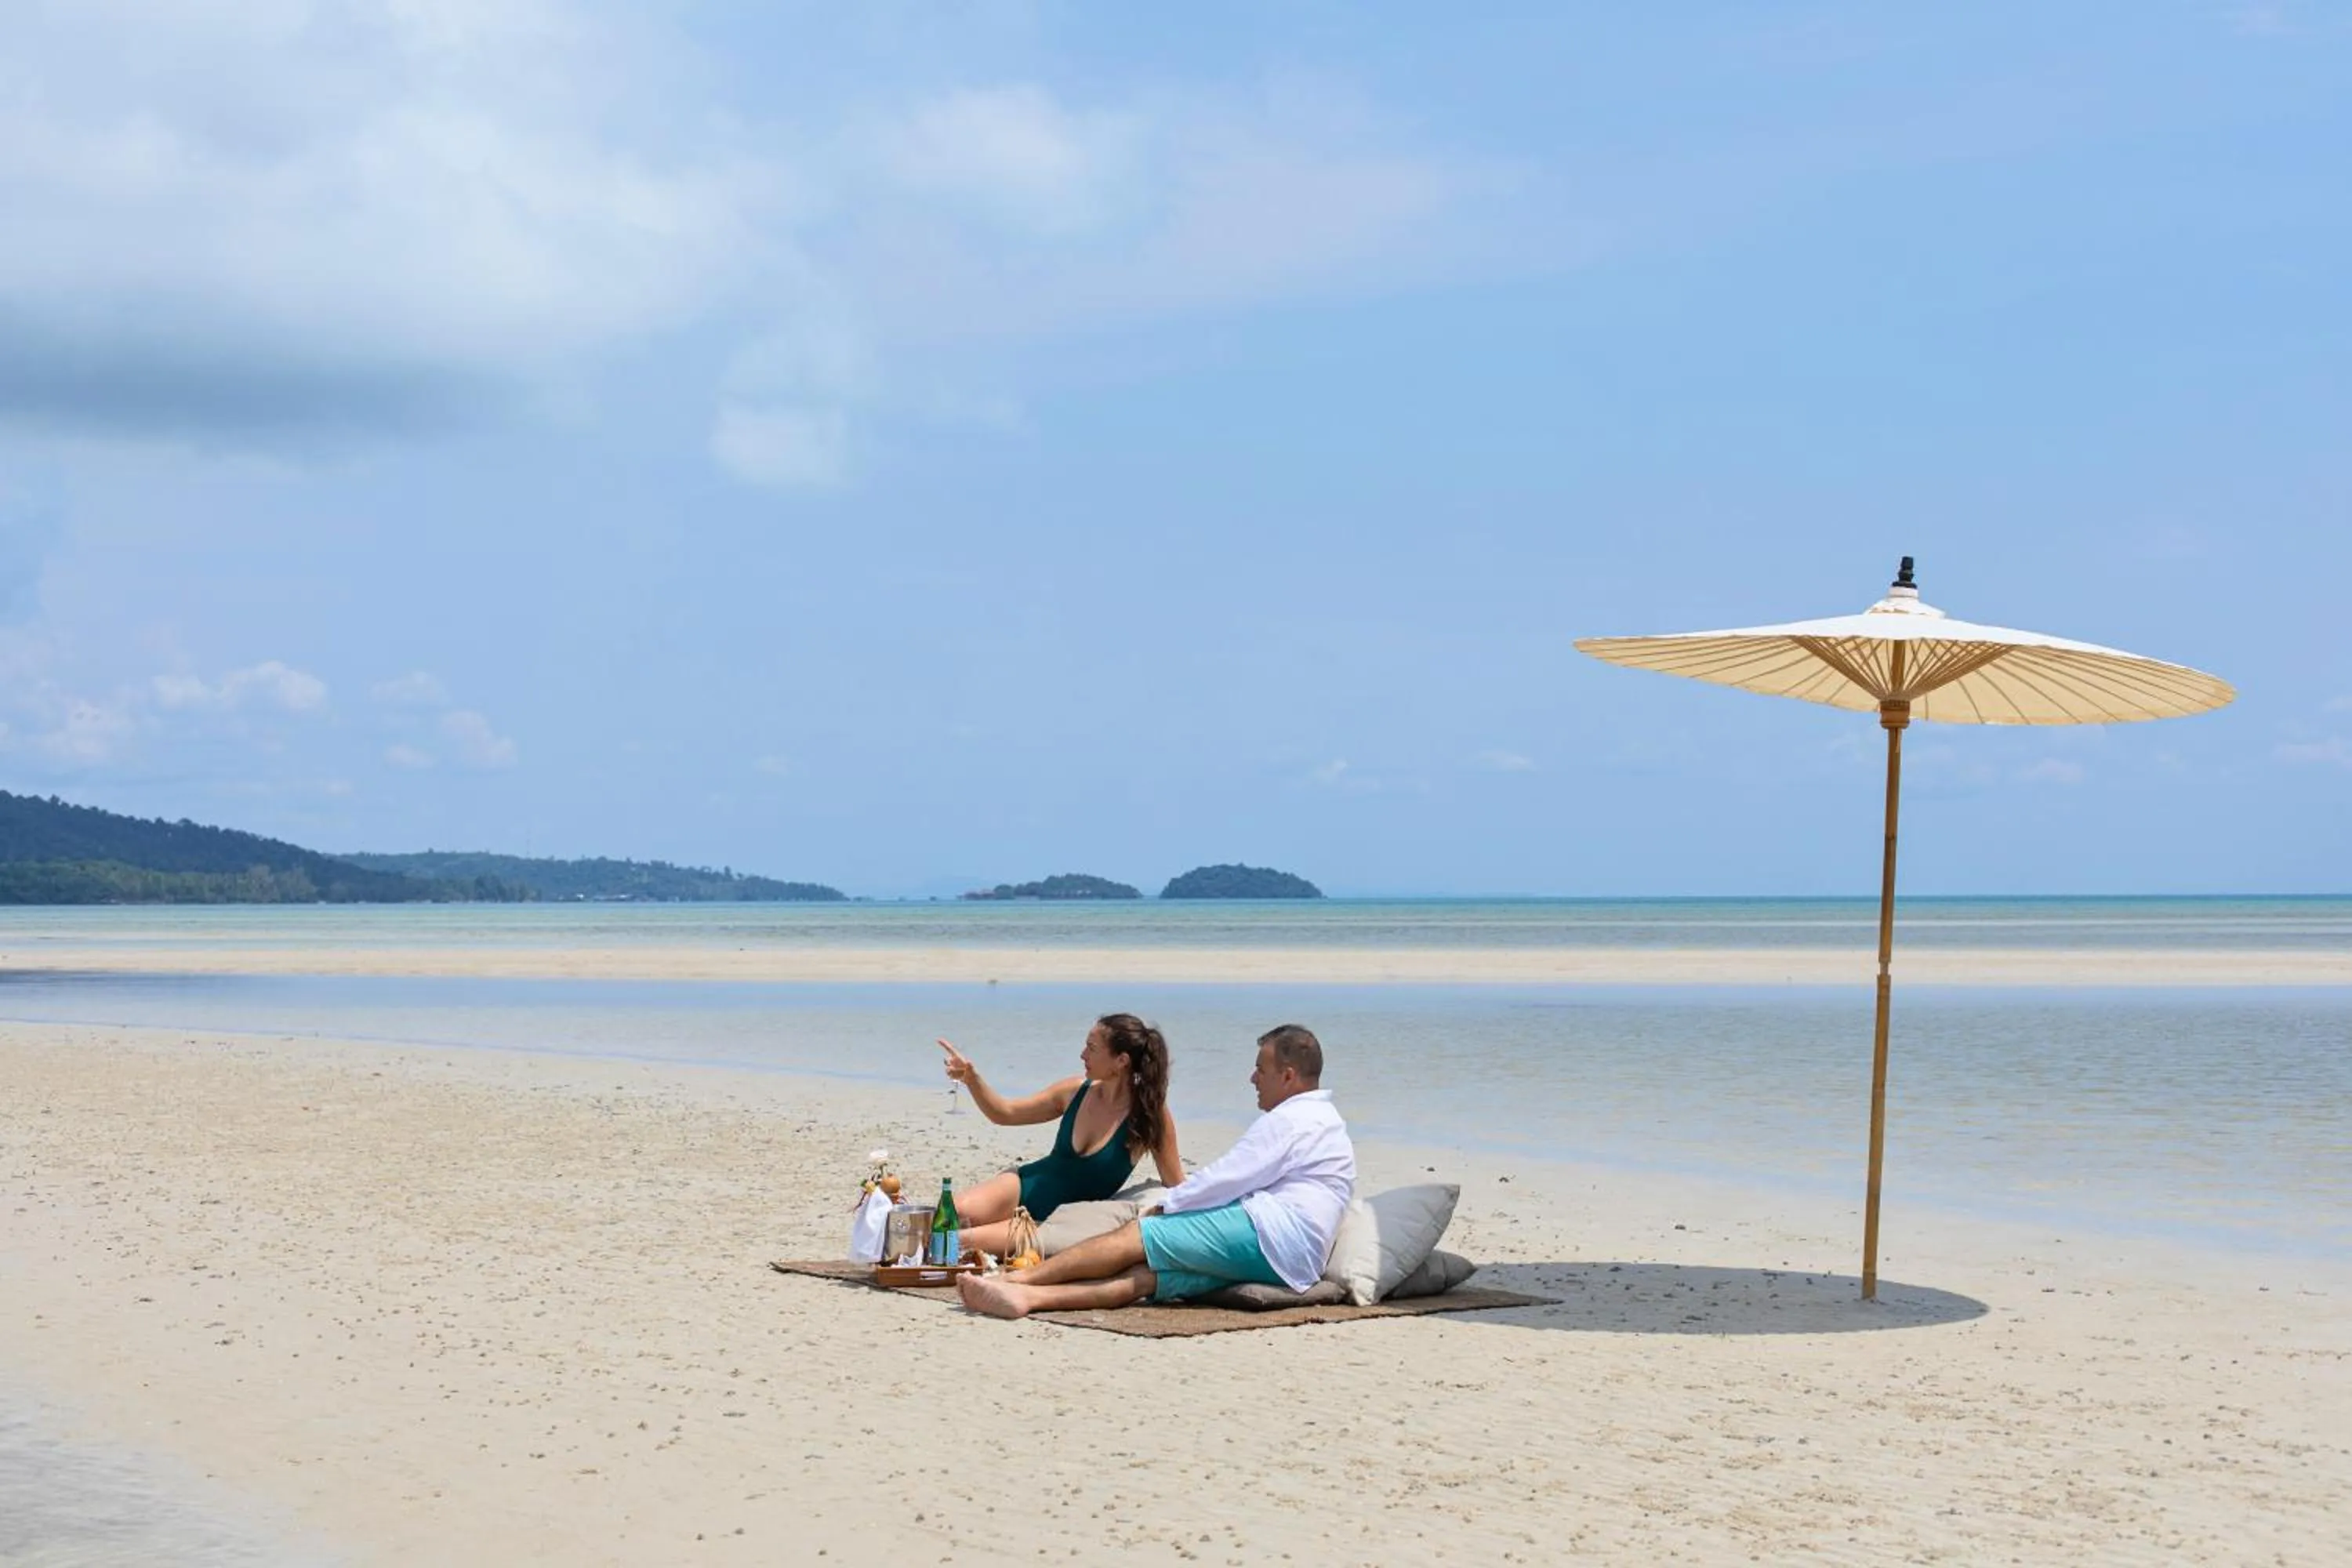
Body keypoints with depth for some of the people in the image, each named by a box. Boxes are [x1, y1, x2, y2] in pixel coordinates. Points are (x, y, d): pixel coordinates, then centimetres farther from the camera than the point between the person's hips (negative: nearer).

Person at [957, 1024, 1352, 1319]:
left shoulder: (1291, 1121, -2)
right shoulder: (1324, 1121, 32)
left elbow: (1223, 1180, -7)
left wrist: (1164, 1208, 6)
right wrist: (1176, 1203, 19)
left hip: (1271, 1233, -9)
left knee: (1135, 1237, -11)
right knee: (1146, 1274, -11)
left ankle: (1017, 1279, -12)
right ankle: (1027, 1297, -28)